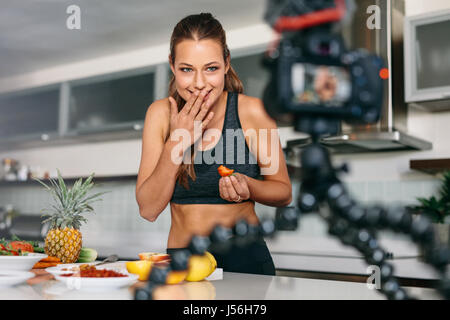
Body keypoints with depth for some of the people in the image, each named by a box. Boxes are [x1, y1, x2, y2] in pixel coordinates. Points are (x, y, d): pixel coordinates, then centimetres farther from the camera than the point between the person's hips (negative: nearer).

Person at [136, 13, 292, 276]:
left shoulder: (252, 111, -6)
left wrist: (247, 186, -16)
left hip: (244, 257, -2)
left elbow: (284, 192, 5)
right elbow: (148, 210, -4)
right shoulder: (161, 113, 0)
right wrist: (176, 142, -14)